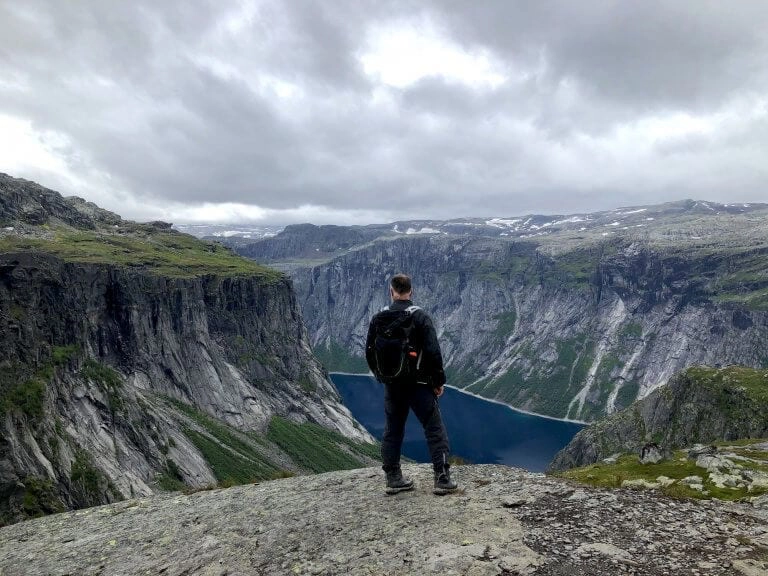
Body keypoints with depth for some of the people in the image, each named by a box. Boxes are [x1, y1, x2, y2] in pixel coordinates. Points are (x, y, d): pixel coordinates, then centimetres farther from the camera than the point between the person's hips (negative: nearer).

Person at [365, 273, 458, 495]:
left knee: (392, 430, 15)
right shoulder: (420, 317, -12)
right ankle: (442, 479, 6)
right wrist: (439, 381, -4)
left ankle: (393, 479, 21)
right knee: (435, 429, 6)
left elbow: (369, 352, 7)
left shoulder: (378, 318, 1)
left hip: (391, 385, 4)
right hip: (419, 384, -4)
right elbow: (433, 352, -15)